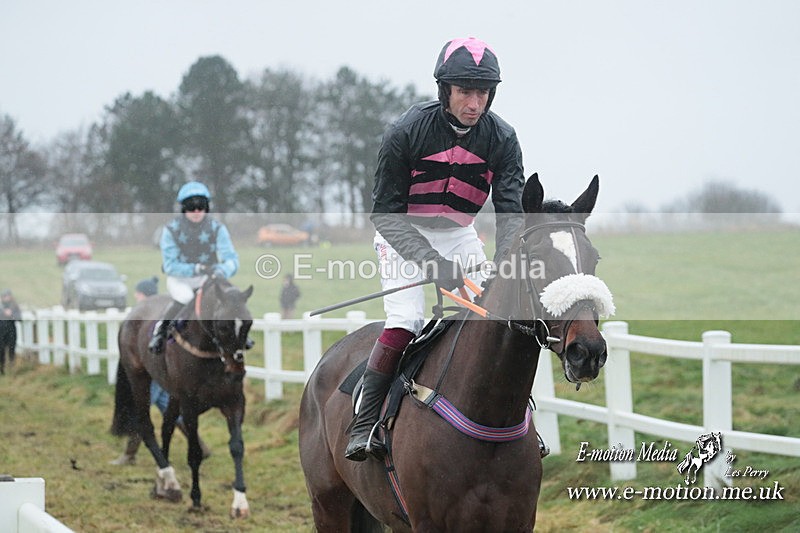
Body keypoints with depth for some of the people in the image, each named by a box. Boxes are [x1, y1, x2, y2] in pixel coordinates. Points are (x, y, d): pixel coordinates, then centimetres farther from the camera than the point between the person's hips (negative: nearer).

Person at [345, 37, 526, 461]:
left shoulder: (501, 139, -15)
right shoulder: (406, 133, -24)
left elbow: (511, 209, -19)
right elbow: (385, 213, -20)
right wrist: (431, 263, -32)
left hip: (459, 235, 4)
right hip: (403, 234, -4)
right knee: (405, 319, -22)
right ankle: (364, 425, -18)